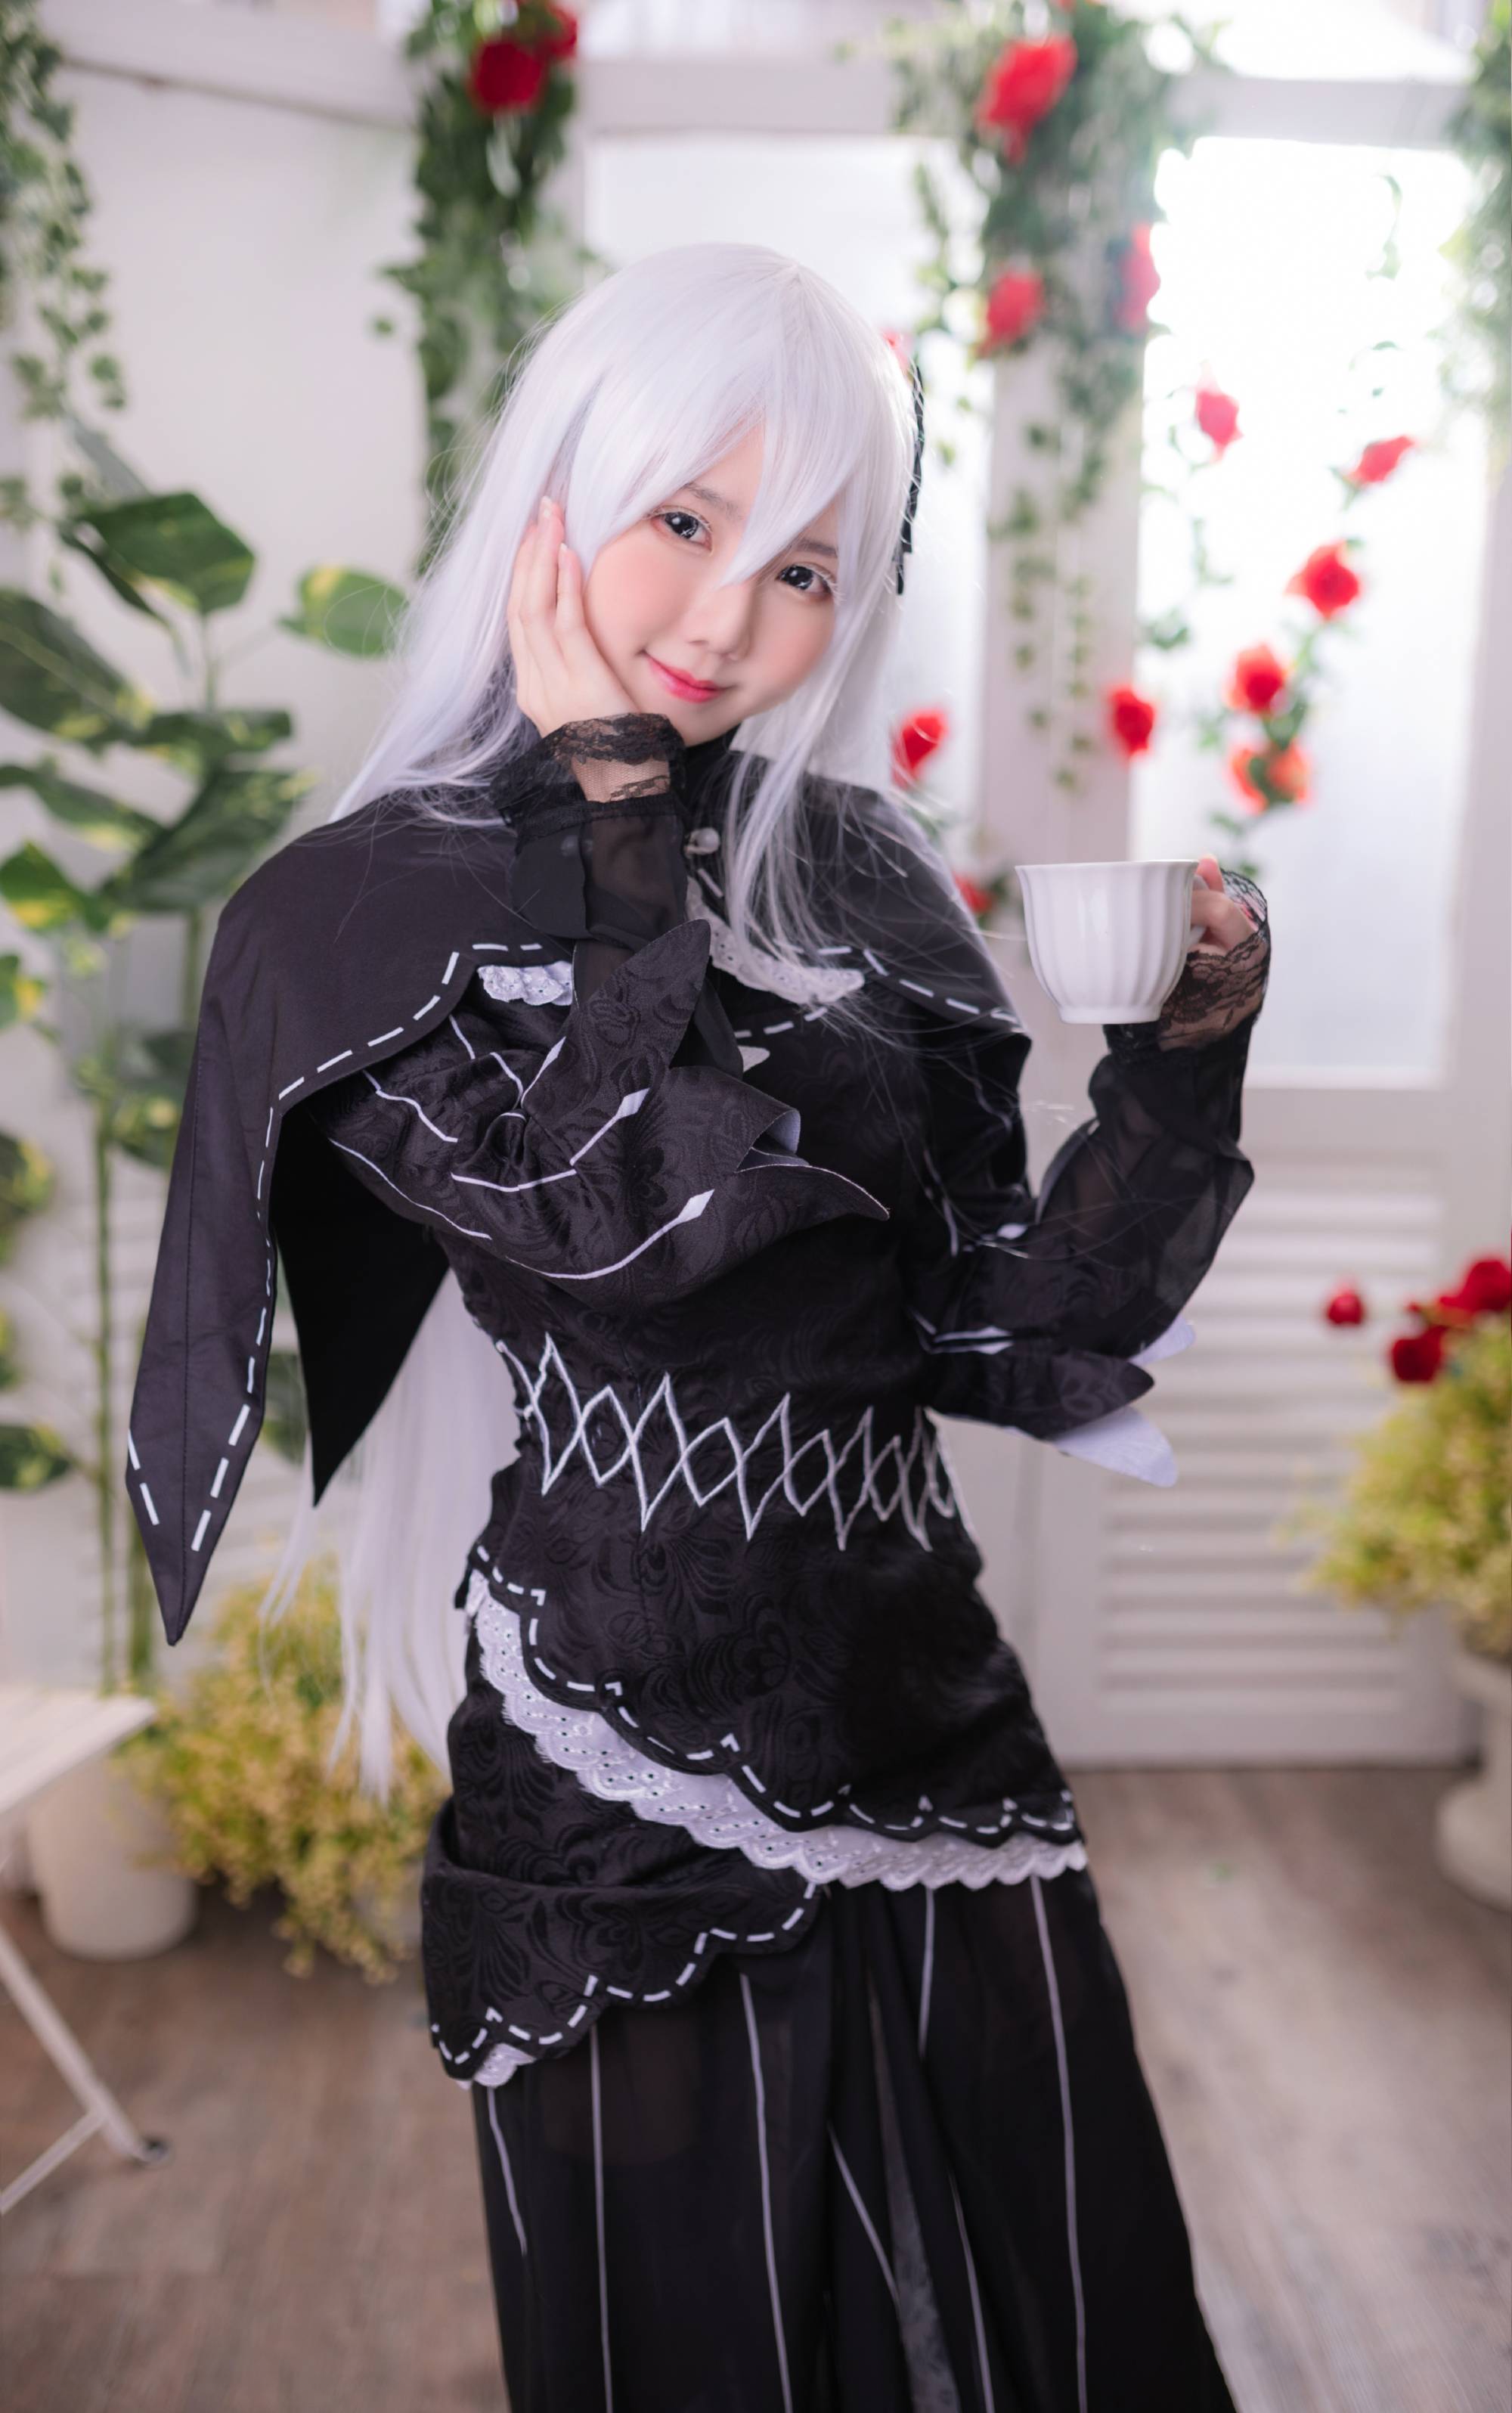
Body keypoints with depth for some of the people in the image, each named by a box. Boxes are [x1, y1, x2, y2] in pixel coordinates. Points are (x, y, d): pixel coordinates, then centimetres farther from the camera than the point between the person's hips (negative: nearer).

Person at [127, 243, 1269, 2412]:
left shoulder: (863, 876, 3)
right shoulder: (364, 907, -7)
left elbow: (1018, 1339, 2)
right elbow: (621, 1208, -22)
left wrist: (1186, 1054, -11)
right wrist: (606, 792, -16)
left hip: (946, 1777, 4)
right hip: (626, 1834, -3)